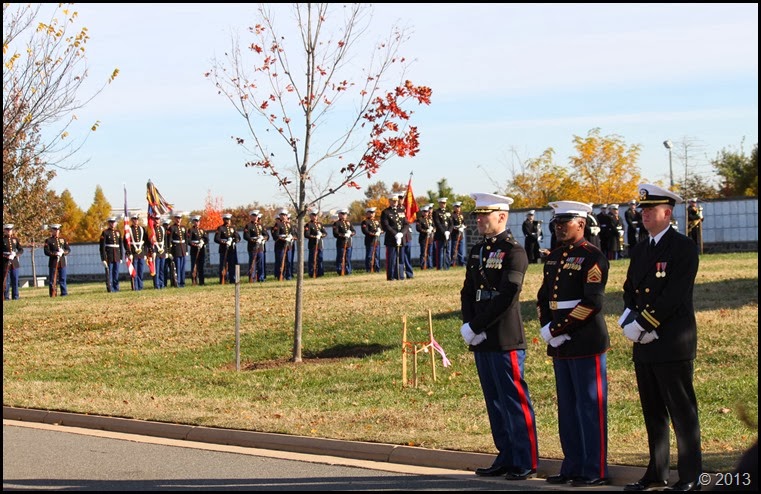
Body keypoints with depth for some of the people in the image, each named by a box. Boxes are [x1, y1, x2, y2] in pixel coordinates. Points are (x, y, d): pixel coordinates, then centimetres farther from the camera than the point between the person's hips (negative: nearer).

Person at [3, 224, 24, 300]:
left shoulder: (15, 239, 10)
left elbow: (21, 250, 8)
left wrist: (15, 254, -9)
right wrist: (6, 256, -16)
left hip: (14, 262, 3)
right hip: (5, 263, -3)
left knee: (15, 280, 5)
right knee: (6, 280, -3)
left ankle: (15, 296, 10)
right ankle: (6, 297, 1)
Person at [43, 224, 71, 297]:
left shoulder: (63, 239, 14)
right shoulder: (48, 240, 2)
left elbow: (68, 250, 9)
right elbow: (46, 251, -7)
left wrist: (63, 252, -12)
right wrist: (55, 253, -20)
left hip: (62, 262, 4)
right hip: (53, 262, -3)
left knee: (63, 279, 6)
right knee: (52, 280, -3)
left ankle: (64, 293, 11)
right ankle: (53, 294, -1)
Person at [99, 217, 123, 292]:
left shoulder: (118, 232, 13)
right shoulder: (105, 233, -2)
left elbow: (121, 245, 16)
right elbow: (102, 246, -6)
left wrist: (121, 257, 11)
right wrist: (103, 259, -12)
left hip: (117, 257, 4)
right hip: (109, 256, -4)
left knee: (116, 273, 7)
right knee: (109, 273, -3)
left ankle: (116, 288, 14)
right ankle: (110, 288, 0)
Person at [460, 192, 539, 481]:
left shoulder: (513, 252, -9)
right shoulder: (477, 251, 15)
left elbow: (506, 297, -17)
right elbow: (468, 293, 13)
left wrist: (476, 327, -16)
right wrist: (468, 325, -4)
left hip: (506, 340, -8)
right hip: (481, 339, 8)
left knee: (514, 401, -4)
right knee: (495, 402, 12)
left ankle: (525, 463, 1)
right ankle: (506, 458, 20)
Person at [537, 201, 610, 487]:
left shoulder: (592, 257, -9)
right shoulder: (553, 258, 16)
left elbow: (592, 302, -17)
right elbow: (543, 297, 18)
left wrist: (558, 329, -16)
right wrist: (547, 329, 0)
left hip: (586, 344, -8)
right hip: (560, 346, 8)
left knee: (590, 408, -3)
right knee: (567, 408, 12)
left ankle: (595, 471, 1)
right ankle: (572, 467, 19)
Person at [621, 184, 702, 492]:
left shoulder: (683, 248, -9)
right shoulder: (640, 250, 15)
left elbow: (674, 296, -17)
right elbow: (630, 290, 16)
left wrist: (642, 324, -16)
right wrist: (630, 319, -4)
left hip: (673, 345, -8)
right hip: (644, 344, 8)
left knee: (682, 412, -3)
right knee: (652, 412, 13)